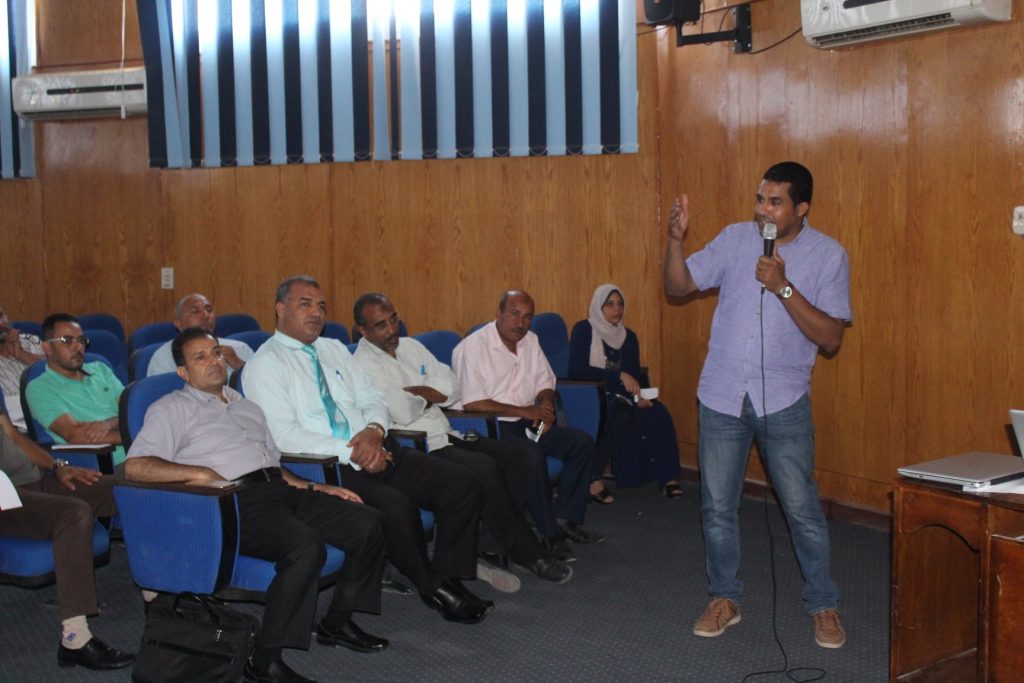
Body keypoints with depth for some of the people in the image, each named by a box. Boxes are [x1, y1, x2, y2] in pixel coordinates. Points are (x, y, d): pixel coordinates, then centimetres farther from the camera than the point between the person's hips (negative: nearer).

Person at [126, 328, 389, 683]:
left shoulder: (248, 407, 29)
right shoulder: (172, 409, 7)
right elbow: (135, 466, -7)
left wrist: (317, 488, 15)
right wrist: (200, 473, -17)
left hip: (282, 490, 8)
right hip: (238, 501, -7)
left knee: (369, 523, -5)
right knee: (306, 547, -33)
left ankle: (337, 623, 12)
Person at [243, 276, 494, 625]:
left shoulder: (335, 350, 20)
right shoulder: (265, 364, -2)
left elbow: (373, 400, 17)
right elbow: (285, 436, -13)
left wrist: (374, 430, -8)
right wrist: (350, 453, -18)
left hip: (377, 450, 7)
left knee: (463, 485, -10)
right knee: (398, 507, -32)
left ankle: (449, 578, 1)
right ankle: (432, 588, -8)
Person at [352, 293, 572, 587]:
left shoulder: (411, 346, 15)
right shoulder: (364, 364, -9)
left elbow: (451, 389, 7)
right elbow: (402, 413, -21)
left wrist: (414, 392, -8)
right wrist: (428, 396, -1)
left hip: (445, 437, 8)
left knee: (515, 454, -10)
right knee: (484, 468, -28)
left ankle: (489, 549, -10)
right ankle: (527, 554, -12)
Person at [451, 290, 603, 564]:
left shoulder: (530, 340, 10)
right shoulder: (473, 347, -14)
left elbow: (545, 384, 19)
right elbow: (472, 403, -21)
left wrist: (545, 407, -6)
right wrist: (524, 411, -19)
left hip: (528, 422, 8)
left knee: (582, 442, -8)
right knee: (533, 454, -33)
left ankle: (569, 521, -3)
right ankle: (551, 534, -22)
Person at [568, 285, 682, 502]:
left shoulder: (628, 336, 13)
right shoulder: (583, 329, -5)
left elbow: (634, 375, 11)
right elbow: (576, 369, -17)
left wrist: (638, 394, -14)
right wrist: (619, 376, -21)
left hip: (617, 397, 6)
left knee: (658, 412, -21)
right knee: (622, 414, -35)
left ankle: (668, 477, -17)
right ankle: (593, 478, -27)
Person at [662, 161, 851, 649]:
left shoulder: (828, 255, -6)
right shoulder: (735, 238, 2)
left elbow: (831, 338, -13)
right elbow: (678, 287, 3)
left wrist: (783, 287, -21)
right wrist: (676, 238, -14)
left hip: (783, 401, -2)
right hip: (721, 396, 3)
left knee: (802, 508, 4)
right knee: (717, 507, 10)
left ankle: (823, 606, 22)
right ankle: (724, 599, 27)